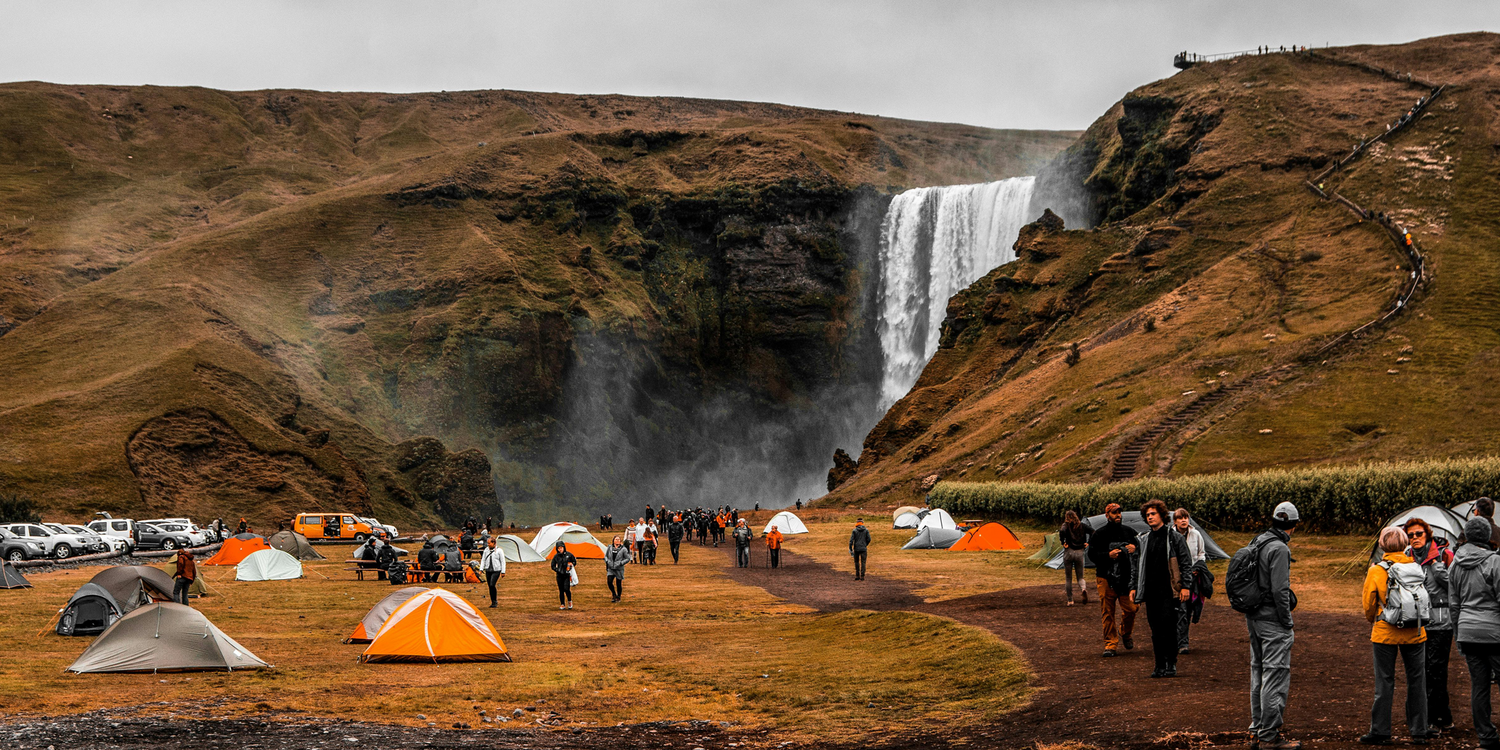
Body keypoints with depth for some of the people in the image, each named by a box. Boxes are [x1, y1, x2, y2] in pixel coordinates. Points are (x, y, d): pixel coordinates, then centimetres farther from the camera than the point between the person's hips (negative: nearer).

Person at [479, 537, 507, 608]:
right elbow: (483, 560, 13)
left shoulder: (499, 551, -5)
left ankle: (494, 602, -10)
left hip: (496, 571, -5)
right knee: (490, 586, 6)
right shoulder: (486, 550, 8)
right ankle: (493, 603, 16)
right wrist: (481, 569, 3)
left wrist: (503, 572, -6)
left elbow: (502, 561, -3)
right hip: (488, 570, 6)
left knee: (492, 585, -20)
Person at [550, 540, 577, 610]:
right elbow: (553, 566, 8)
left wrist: (571, 564, -7)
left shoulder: (569, 554, -2)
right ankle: (562, 604, 15)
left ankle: (569, 601, 11)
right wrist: (558, 570, -5)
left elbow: (574, 561, 11)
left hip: (567, 575, -2)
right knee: (561, 590, 5)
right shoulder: (556, 556, 1)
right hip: (559, 575, 2)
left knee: (566, 589, -14)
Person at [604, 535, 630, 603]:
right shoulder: (610, 547, 4)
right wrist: (607, 561, -1)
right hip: (610, 568, 2)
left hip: (619, 569, -2)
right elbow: (606, 556, 17)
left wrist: (621, 563, -13)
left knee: (618, 584, 2)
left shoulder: (623, 549, -6)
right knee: (609, 582, -12)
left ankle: (618, 597, 23)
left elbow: (627, 559, -1)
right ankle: (614, 595, 11)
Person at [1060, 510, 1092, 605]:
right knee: (1080, 576, 12)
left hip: (1069, 552, -2)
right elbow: (1092, 532, -6)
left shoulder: (1066, 525, -2)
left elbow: (1062, 532, -24)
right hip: (1080, 552, 2)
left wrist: (1063, 543, -11)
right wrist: (1088, 543, 1)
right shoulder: (1082, 525, 7)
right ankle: (1084, 589, -21)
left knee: (1068, 578, 10)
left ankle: (1070, 600, 11)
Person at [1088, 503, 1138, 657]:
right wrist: (1108, 555, -16)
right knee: (1107, 613, -1)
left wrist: (1134, 549, -2)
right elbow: (1092, 554, -1)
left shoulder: (1128, 532, 11)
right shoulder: (1099, 534, 2)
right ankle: (1110, 644, 7)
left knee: (1130, 609, -5)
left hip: (1126, 577, 2)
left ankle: (1125, 634, 23)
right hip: (1106, 578, -2)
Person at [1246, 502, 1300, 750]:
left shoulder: (1257, 543, 10)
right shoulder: (1279, 549, -17)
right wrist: (1288, 625, -13)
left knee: (1258, 673, 17)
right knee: (1276, 676, -5)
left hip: (1253, 618, 9)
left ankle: (1257, 729, 24)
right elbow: (1280, 590, -21)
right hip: (1272, 621, -9)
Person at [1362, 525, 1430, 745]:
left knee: (1384, 682, 4)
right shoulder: (1416, 567, -1)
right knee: (1417, 681, 9)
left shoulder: (1376, 571, -8)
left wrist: (1371, 620, 19)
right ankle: (1419, 732, 12)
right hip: (1415, 633, 2)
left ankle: (1380, 732, 6)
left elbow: (1368, 603, -1)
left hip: (1385, 634, -2)